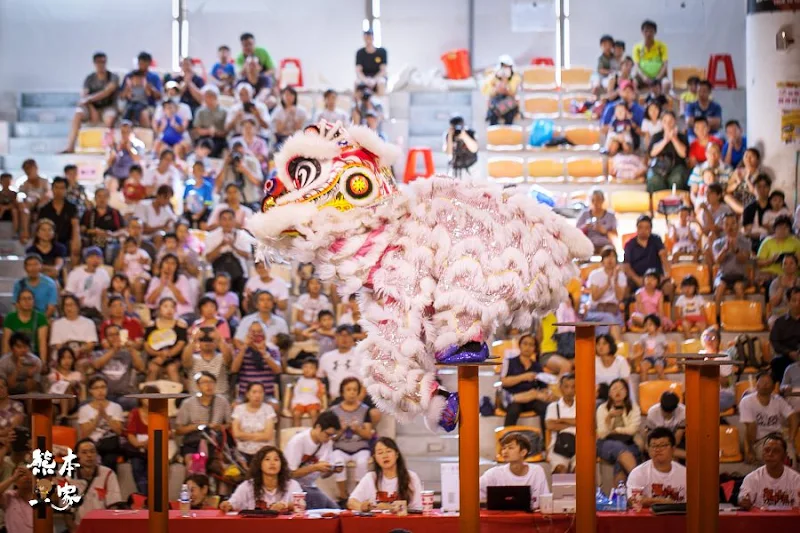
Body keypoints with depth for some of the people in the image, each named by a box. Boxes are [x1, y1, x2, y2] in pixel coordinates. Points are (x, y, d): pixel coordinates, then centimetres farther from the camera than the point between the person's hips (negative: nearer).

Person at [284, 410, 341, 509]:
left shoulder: (328, 443, 0)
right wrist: (315, 467, -25)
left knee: (333, 508, -11)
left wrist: (332, 469, -15)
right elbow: (291, 473, -17)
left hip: (310, 486, 6)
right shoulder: (298, 441, -17)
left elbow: (324, 474, 8)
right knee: (321, 501, -28)